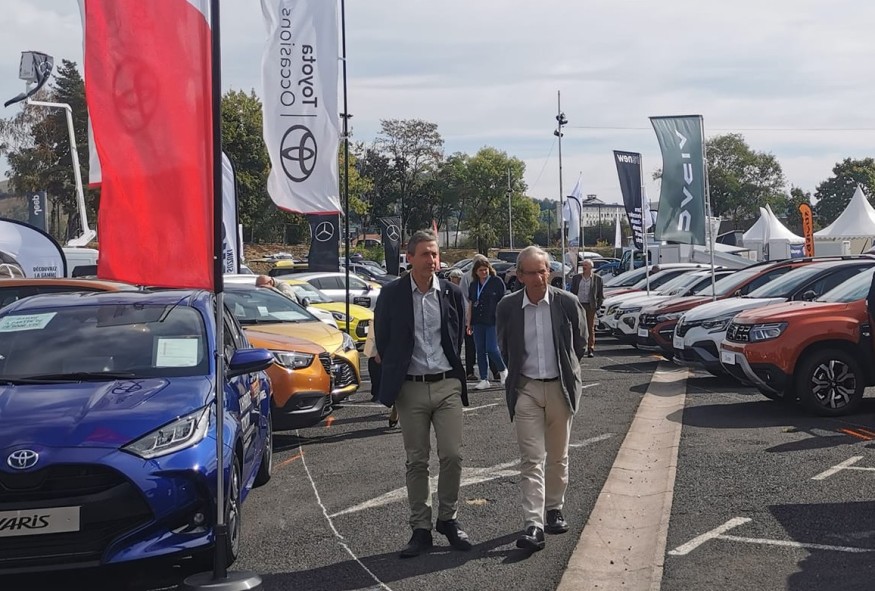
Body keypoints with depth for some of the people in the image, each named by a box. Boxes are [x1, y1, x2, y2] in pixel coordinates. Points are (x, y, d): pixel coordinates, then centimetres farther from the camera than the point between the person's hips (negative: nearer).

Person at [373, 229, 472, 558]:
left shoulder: (451, 293, 3)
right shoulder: (392, 294, -3)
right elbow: (383, 341, 6)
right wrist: (392, 377, 9)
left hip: (447, 385, 1)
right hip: (411, 388, -1)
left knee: (452, 456, 0)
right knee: (417, 461, 6)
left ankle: (448, 519, 19)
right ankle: (420, 528, 14)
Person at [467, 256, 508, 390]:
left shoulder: (497, 282, -3)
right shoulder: (473, 285, 10)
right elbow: (470, 305, 13)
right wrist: (469, 324, 11)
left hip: (493, 321, -5)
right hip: (478, 322, 5)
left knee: (491, 349, -10)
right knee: (480, 351, 6)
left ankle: (503, 370, 17)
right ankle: (484, 380, 13)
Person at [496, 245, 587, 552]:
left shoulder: (567, 303, -7)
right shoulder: (507, 307, -5)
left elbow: (580, 343, 9)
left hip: (560, 387, 1)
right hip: (526, 389, -1)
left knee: (557, 456, 13)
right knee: (531, 459, -6)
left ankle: (554, 509, 30)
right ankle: (533, 525, -8)